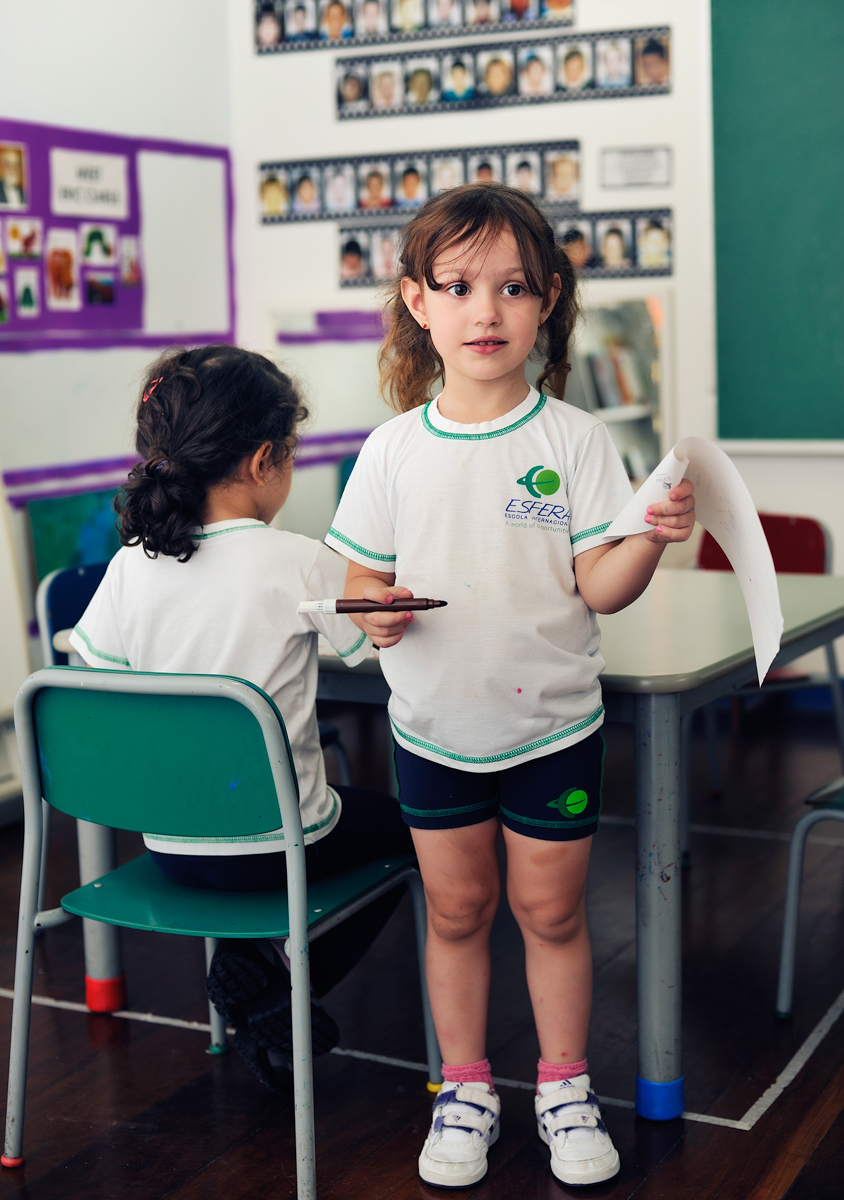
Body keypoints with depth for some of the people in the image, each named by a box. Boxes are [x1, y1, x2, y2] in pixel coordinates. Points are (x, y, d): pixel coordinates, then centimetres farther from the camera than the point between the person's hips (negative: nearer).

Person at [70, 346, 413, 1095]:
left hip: (168, 848, 5)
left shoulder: (131, 566, -7)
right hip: (276, 849, -5)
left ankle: (253, 979, 17)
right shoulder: (299, 564, -18)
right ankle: (268, 978, 12)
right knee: (401, 823, 25)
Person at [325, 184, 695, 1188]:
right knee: (456, 910, 13)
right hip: (434, 727, 2)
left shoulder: (573, 439, -9)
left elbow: (597, 588, -12)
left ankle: (564, 1086, 31)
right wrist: (373, 609, -17)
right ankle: (465, 1090, 31)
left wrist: (650, 540, -30)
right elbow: (361, 575, 4)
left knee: (550, 910, 11)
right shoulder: (393, 450, -4)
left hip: (552, 722, -1)